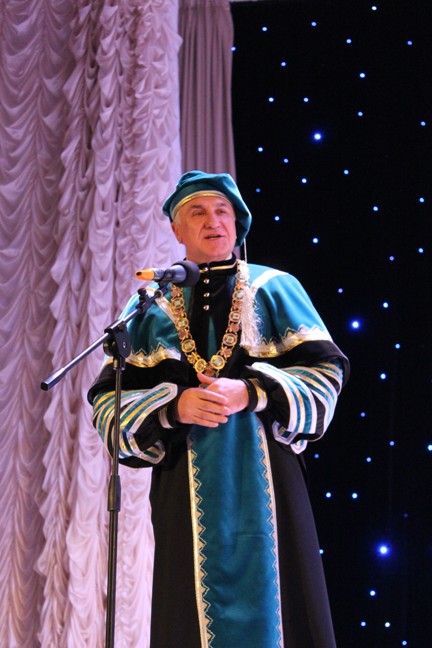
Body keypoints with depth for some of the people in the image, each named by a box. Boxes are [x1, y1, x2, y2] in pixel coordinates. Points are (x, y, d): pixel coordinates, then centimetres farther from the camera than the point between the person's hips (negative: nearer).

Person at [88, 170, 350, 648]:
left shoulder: (274, 289, 11)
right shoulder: (153, 306, 13)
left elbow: (325, 372, 2)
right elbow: (109, 398, 6)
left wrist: (251, 392, -14)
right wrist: (174, 407, -13)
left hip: (263, 471, -1)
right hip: (186, 480, 1)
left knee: (271, 600, -4)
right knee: (196, 609, -2)